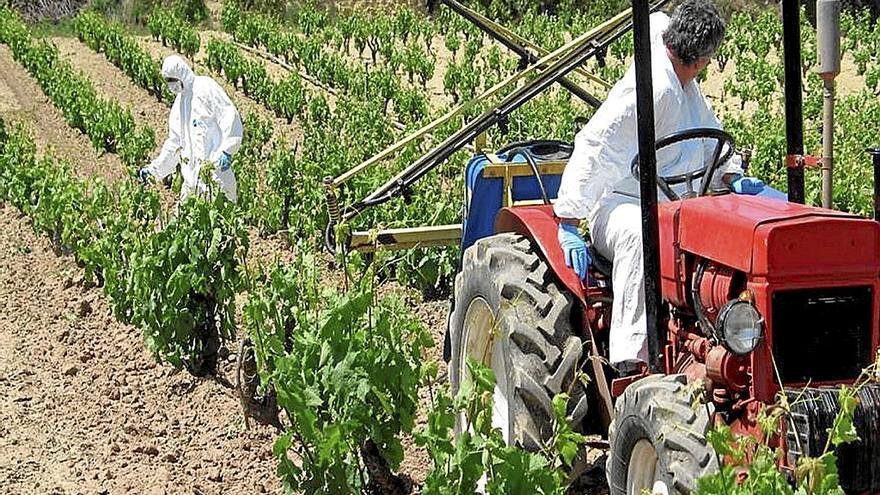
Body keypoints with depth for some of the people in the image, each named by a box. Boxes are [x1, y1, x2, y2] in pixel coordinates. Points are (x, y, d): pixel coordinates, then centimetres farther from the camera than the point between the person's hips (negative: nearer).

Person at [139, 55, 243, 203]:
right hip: (192, 171, 8)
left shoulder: (205, 88, -4)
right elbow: (174, 143, 23)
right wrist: (153, 169, 16)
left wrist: (227, 150, -23)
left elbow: (229, 116, -13)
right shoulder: (178, 104, 19)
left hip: (214, 164, -7)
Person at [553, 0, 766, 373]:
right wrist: (569, 224, -27)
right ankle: (631, 362, -43)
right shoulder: (651, 88, -18)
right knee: (642, 236, -42)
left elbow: (710, 138, 31)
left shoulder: (685, 87, 15)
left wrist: (731, 177, 10)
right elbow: (594, 150, -23)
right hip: (620, 205, -9)